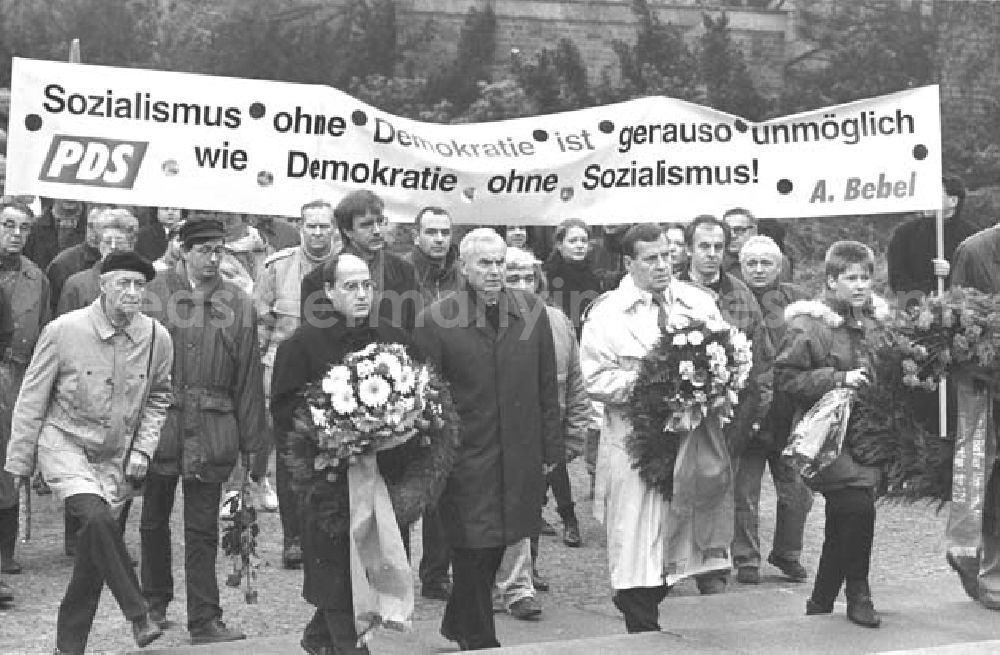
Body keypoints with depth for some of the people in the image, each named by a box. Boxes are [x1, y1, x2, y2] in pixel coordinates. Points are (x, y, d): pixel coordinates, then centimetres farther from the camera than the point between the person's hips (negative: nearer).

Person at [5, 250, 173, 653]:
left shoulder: (157, 337, -7)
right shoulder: (63, 330, -15)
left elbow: (158, 397, 11)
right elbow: (32, 399, -5)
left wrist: (143, 448, 0)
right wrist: (19, 463, -2)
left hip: (115, 456, 3)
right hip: (64, 442, -3)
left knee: (94, 547, 3)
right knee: (98, 519, -26)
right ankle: (138, 614, -13)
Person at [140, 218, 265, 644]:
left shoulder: (239, 304, 5)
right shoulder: (155, 294, 1)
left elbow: (248, 377, 6)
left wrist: (250, 441, 4)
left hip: (212, 426, 0)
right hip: (159, 420, 0)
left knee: (203, 529, 3)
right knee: (154, 519, 14)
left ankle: (205, 620, 7)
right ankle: (155, 603, 32)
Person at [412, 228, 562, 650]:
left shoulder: (532, 312, 4)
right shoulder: (434, 320, -7)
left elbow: (547, 387, 8)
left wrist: (551, 449, 6)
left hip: (520, 459, 4)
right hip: (465, 461, -3)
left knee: (494, 549, 12)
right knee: (473, 554, 0)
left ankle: (456, 626, 33)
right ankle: (480, 641, 16)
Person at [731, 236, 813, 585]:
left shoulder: (797, 299, 6)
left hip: (791, 414, 2)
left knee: (797, 491, 8)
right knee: (744, 493, 4)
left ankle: (787, 553, 28)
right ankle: (746, 560, 17)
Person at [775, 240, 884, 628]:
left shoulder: (871, 320, 10)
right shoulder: (809, 323, -12)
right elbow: (786, 378, -14)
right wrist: (839, 379, -19)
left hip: (864, 432, 7)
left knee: (842, 522, 12)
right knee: (859, 507, -20)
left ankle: (821, 601, 26)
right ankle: (857, 595, -2)